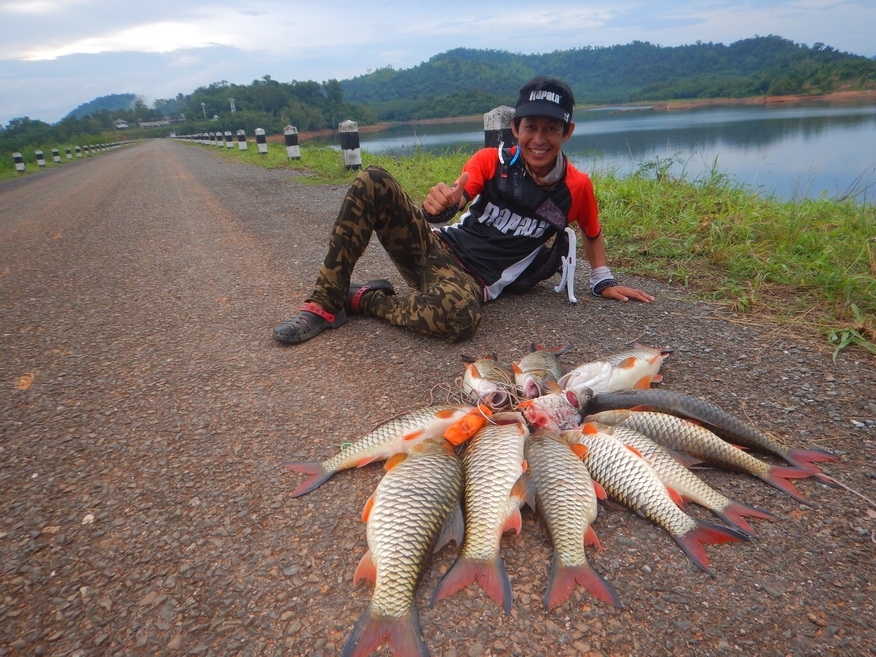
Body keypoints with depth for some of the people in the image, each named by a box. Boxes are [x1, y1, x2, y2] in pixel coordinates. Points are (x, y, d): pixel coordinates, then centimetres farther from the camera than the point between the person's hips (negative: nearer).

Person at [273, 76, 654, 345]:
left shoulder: (577, 186, 2)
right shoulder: (492, 161, 0)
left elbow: (593, 234, 20)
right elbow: (451, 201, -11)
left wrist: (603, 281, 13)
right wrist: (439, 208, -35)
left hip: (474, 280, -1)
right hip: (439, 248, 2)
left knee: (459, 318, -41)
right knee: (373, 182, -24)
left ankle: (365, 300, -11)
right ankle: (325, 304, -17)